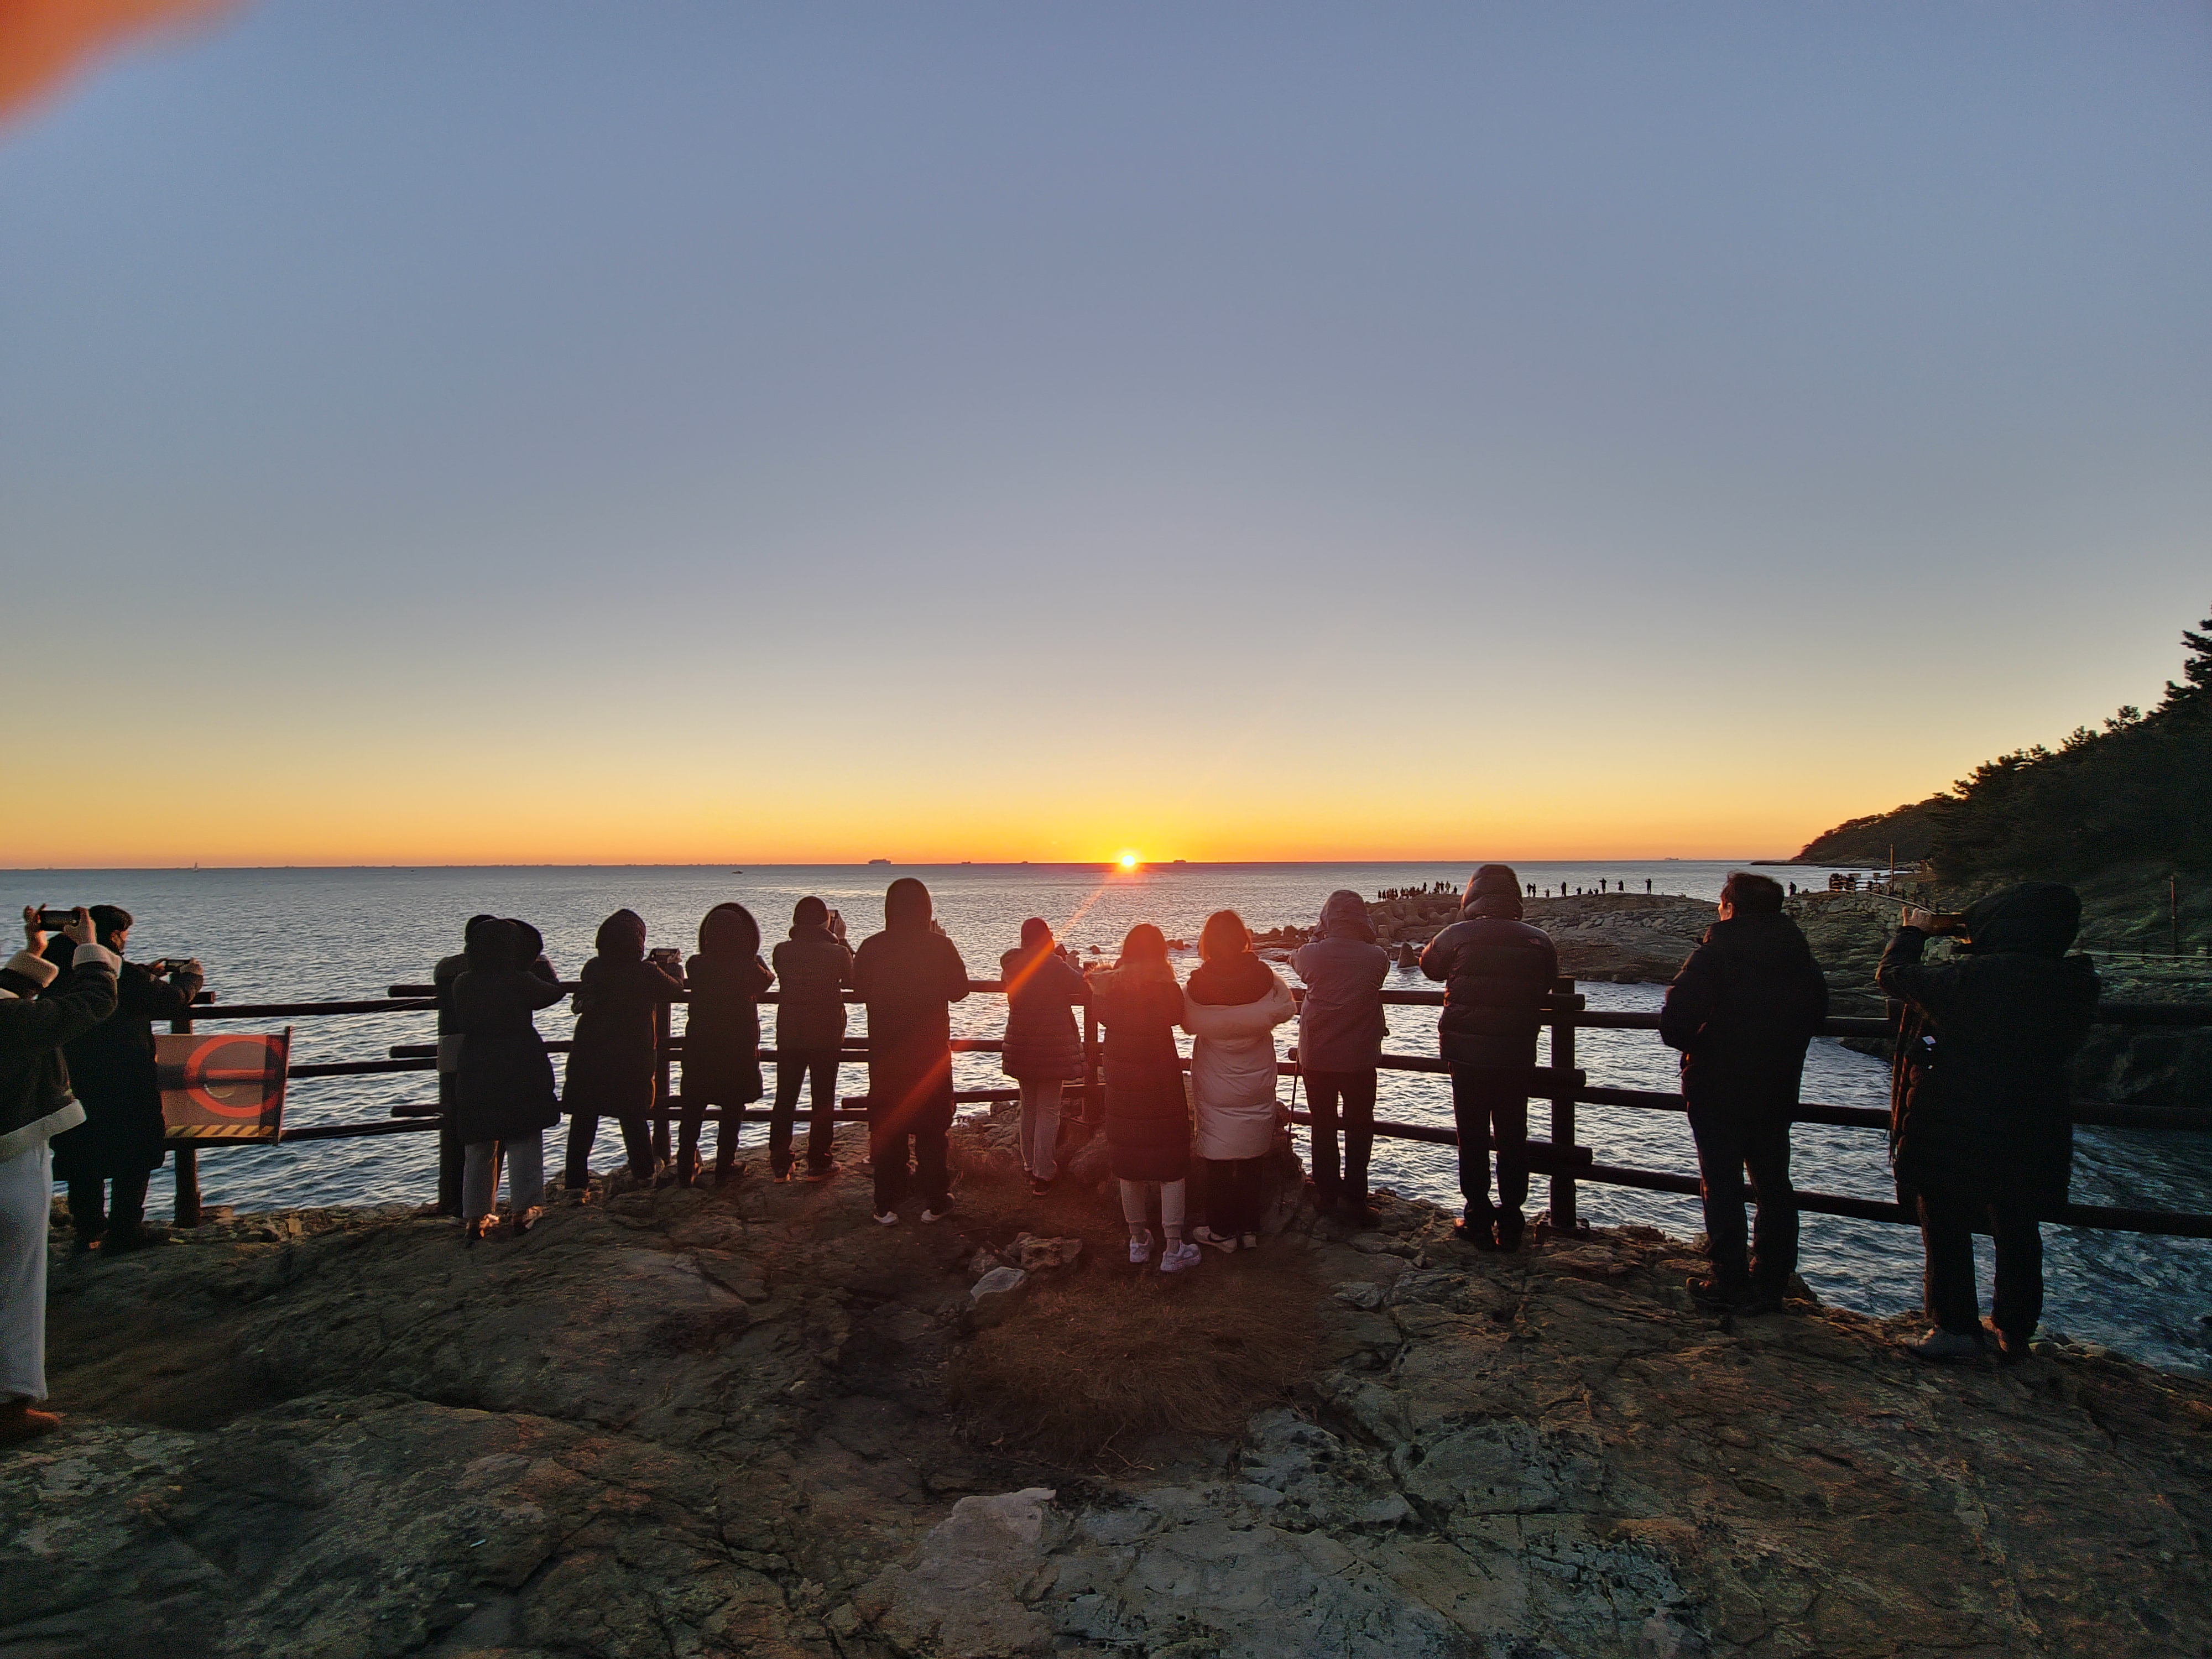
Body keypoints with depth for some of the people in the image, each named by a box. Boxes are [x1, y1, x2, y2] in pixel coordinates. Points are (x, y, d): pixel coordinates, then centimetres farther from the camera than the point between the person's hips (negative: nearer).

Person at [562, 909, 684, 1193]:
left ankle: (576, 1178, 9)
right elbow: (676, 989, 5)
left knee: (583, 1116, 8)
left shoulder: (592, 968, -2)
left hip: (589, 1054, 2)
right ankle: (642, 1172, 23)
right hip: (633, 1056, -2)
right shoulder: (648, 973, -13)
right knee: (634, 1115, 12)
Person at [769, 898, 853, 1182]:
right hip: (826, 1035, -2)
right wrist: (842, 942, 9)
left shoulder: (782, 951, -5)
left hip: (789, 1034, 3)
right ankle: (818, 1164, 11)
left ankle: (780, 1164, 15)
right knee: (823, 1099, 8)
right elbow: (853, 981, 5)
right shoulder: (838, 952, -12)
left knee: (785, 1098, 12)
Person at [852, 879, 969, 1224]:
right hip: (931, 1051, -1)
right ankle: (934, 1202, 15)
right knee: (931, 1125, 9)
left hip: (885, 1051, 1)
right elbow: (959, 989, 0)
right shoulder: (939, 946, -12)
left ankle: (887, 1204, 15)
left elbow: (860, 989, 7)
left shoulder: (871, 947, -7)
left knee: (886, 1125, 11)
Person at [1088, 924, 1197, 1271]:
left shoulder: (1107, 984, -6)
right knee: (1170, 1159, 6)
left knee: (1128, 1155, 14)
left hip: (1121, 1082, 3)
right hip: (1161, 1080, -3)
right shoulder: (1166, 987, -14)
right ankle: (1173, 1249, 8)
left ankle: (1138, 1241, 25)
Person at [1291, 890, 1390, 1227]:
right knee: (1359, 1128, 11)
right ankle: (1354, 1200, 9)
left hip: (1316, 1056, 2)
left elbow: (1295, 960, 15)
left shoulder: (1311, 954, -9)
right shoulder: (1377, 957, -11)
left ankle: (1327, 1197, 21)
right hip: (1360, 1057, -1)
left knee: (1323, 1126, 14)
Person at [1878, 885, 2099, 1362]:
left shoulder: (1972, 977, -26)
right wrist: (1978, 942, 9)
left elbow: (1892, 975, -14)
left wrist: (1914, 931, 4)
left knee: (1946, 1227, 10)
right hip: (2030, 1136, 6)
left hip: (1951, 1131, -5)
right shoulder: (2076, 983, -8)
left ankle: (1957, 1327, 17)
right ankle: (2015, 1331, 31)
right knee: (2018, 1232, 19)